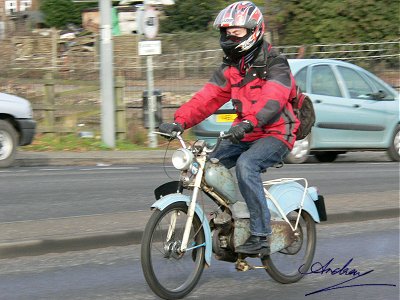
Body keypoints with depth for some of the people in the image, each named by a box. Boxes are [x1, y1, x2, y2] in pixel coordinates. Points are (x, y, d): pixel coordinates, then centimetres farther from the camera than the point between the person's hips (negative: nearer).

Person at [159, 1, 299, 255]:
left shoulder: (275, 66, -12)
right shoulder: (230, 69, 11)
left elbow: (272, 100, -29)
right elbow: (208, 98, 0)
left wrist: (248, 122, -47)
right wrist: (180, 121, -17)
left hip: (276, 134, -8)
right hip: (245, 136, 8)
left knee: (246, 165, -33)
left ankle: (261, 236, -31)